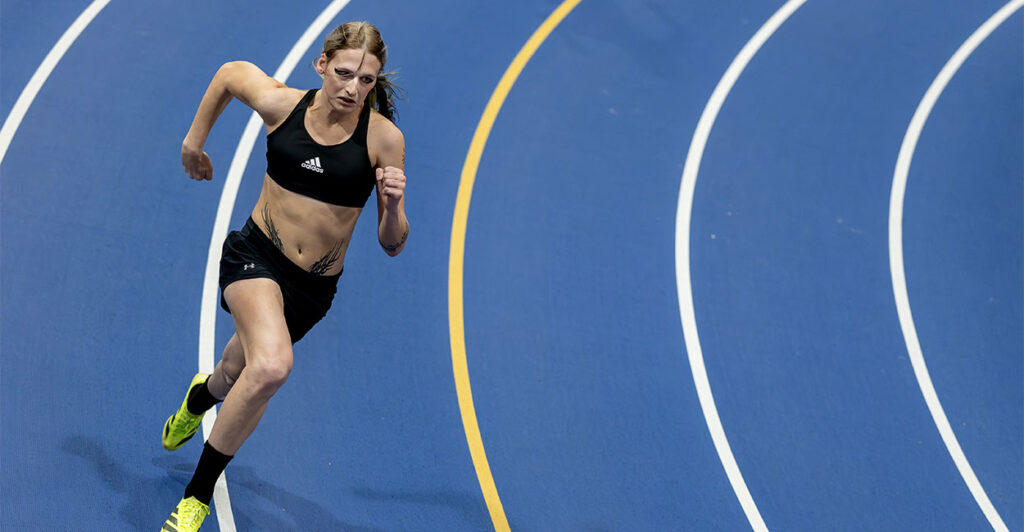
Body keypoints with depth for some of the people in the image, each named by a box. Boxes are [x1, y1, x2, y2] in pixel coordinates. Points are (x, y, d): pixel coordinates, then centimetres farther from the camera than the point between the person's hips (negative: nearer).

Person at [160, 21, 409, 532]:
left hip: (314, 286, 2)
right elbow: (229, 73, 13)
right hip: (255, 255, -2)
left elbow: (391, 245, -8)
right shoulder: (281, 104, -11)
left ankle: (203, 393, 61)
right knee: (271, 366, -29)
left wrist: (393, 204, -29)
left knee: (239, 376, 20)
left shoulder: (384, 138, -13)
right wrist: (194, 140, 18)